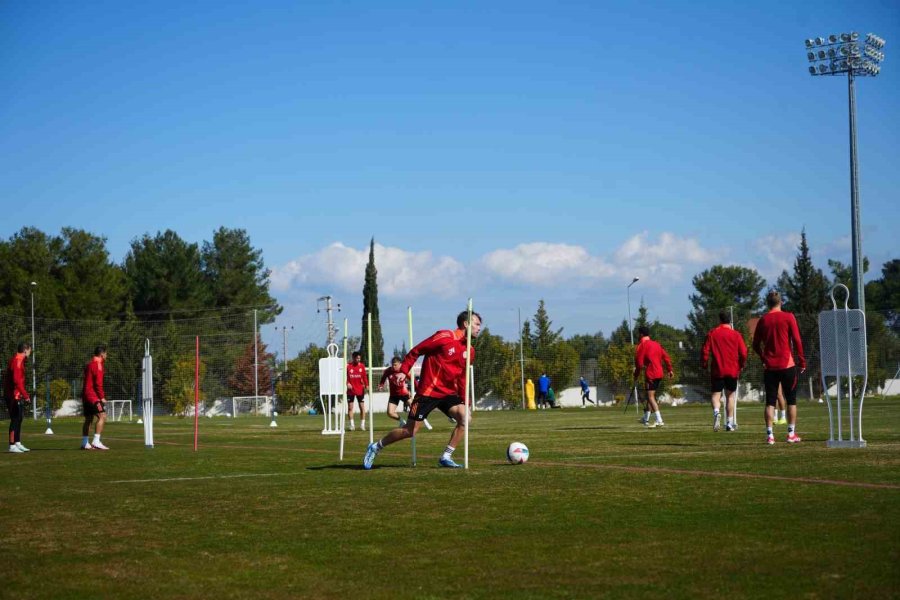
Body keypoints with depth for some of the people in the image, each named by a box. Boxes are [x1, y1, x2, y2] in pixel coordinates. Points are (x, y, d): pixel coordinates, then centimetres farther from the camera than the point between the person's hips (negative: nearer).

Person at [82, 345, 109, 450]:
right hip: (93, 396, -10)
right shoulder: (97, 364, -11)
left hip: (86, 396, 10)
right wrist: (102, 397, -14)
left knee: (88, 419, 13)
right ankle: (96, 441, -23)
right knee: (102, 416, -15)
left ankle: (85, 443, 14)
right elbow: (98, 383, -17)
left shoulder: (89, 365, 19)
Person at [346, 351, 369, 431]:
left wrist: (366, 385, -9)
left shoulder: (362, 366, 1)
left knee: (362, 406, 3)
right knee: (350, 407, 2)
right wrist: (347, 383, -18)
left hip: (360, 390, 1)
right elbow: (345, 377, -2)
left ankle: (363, 424, 10)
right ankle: (352, 424, 9)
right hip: (351, 390, -1)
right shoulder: (348, 366, -5)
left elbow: (364, 376, 0)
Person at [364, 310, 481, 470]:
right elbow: (416, 351, -9)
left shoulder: (469, 351, 8)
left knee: (464, 417, -19)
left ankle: (446, 457, -9)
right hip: (428, 391, -6)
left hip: (448, 393, 6)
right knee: (409, 431, -2)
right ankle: (375, 447, 20)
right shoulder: (445, 337, -13)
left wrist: (466, 401, 9)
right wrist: (403, 371, -15)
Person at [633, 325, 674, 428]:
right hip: (659, 373, 8)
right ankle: (646, 418, 28)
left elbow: (639, 362, -9)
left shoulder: (642, 345, -7)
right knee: (650, 395, 18)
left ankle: (659, 421, -18)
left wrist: (636, 374, 5)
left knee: (651, 396, -8)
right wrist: (669, 370, 15)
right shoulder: (656, 344, 14)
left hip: (650, 374, -8)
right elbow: (665, 357, 12)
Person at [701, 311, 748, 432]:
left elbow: (705, 351, -2)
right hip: (733, 371, 1)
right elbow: (743, 353, -2)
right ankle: (729, 423, 8)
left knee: (716, 394, 4)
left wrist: (705, 365, 11)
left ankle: (716, 412, -26)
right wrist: (741, 365, 13)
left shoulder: (712, 334, 0)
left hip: (717, 371, -1)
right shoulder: (736, 335, 0)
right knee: (730, 396, 10)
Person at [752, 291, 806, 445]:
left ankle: (770, 435, -3)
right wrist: (802, 361, 1)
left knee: (770, 401, 3)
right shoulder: (788, 317, -2)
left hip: (770, 366, 2)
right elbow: (797, 341, -6)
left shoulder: (763, 320, 5)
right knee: (791, 400, 7)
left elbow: (756, 344, 9)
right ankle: (791, 434, 5)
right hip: (787, 364, -2)